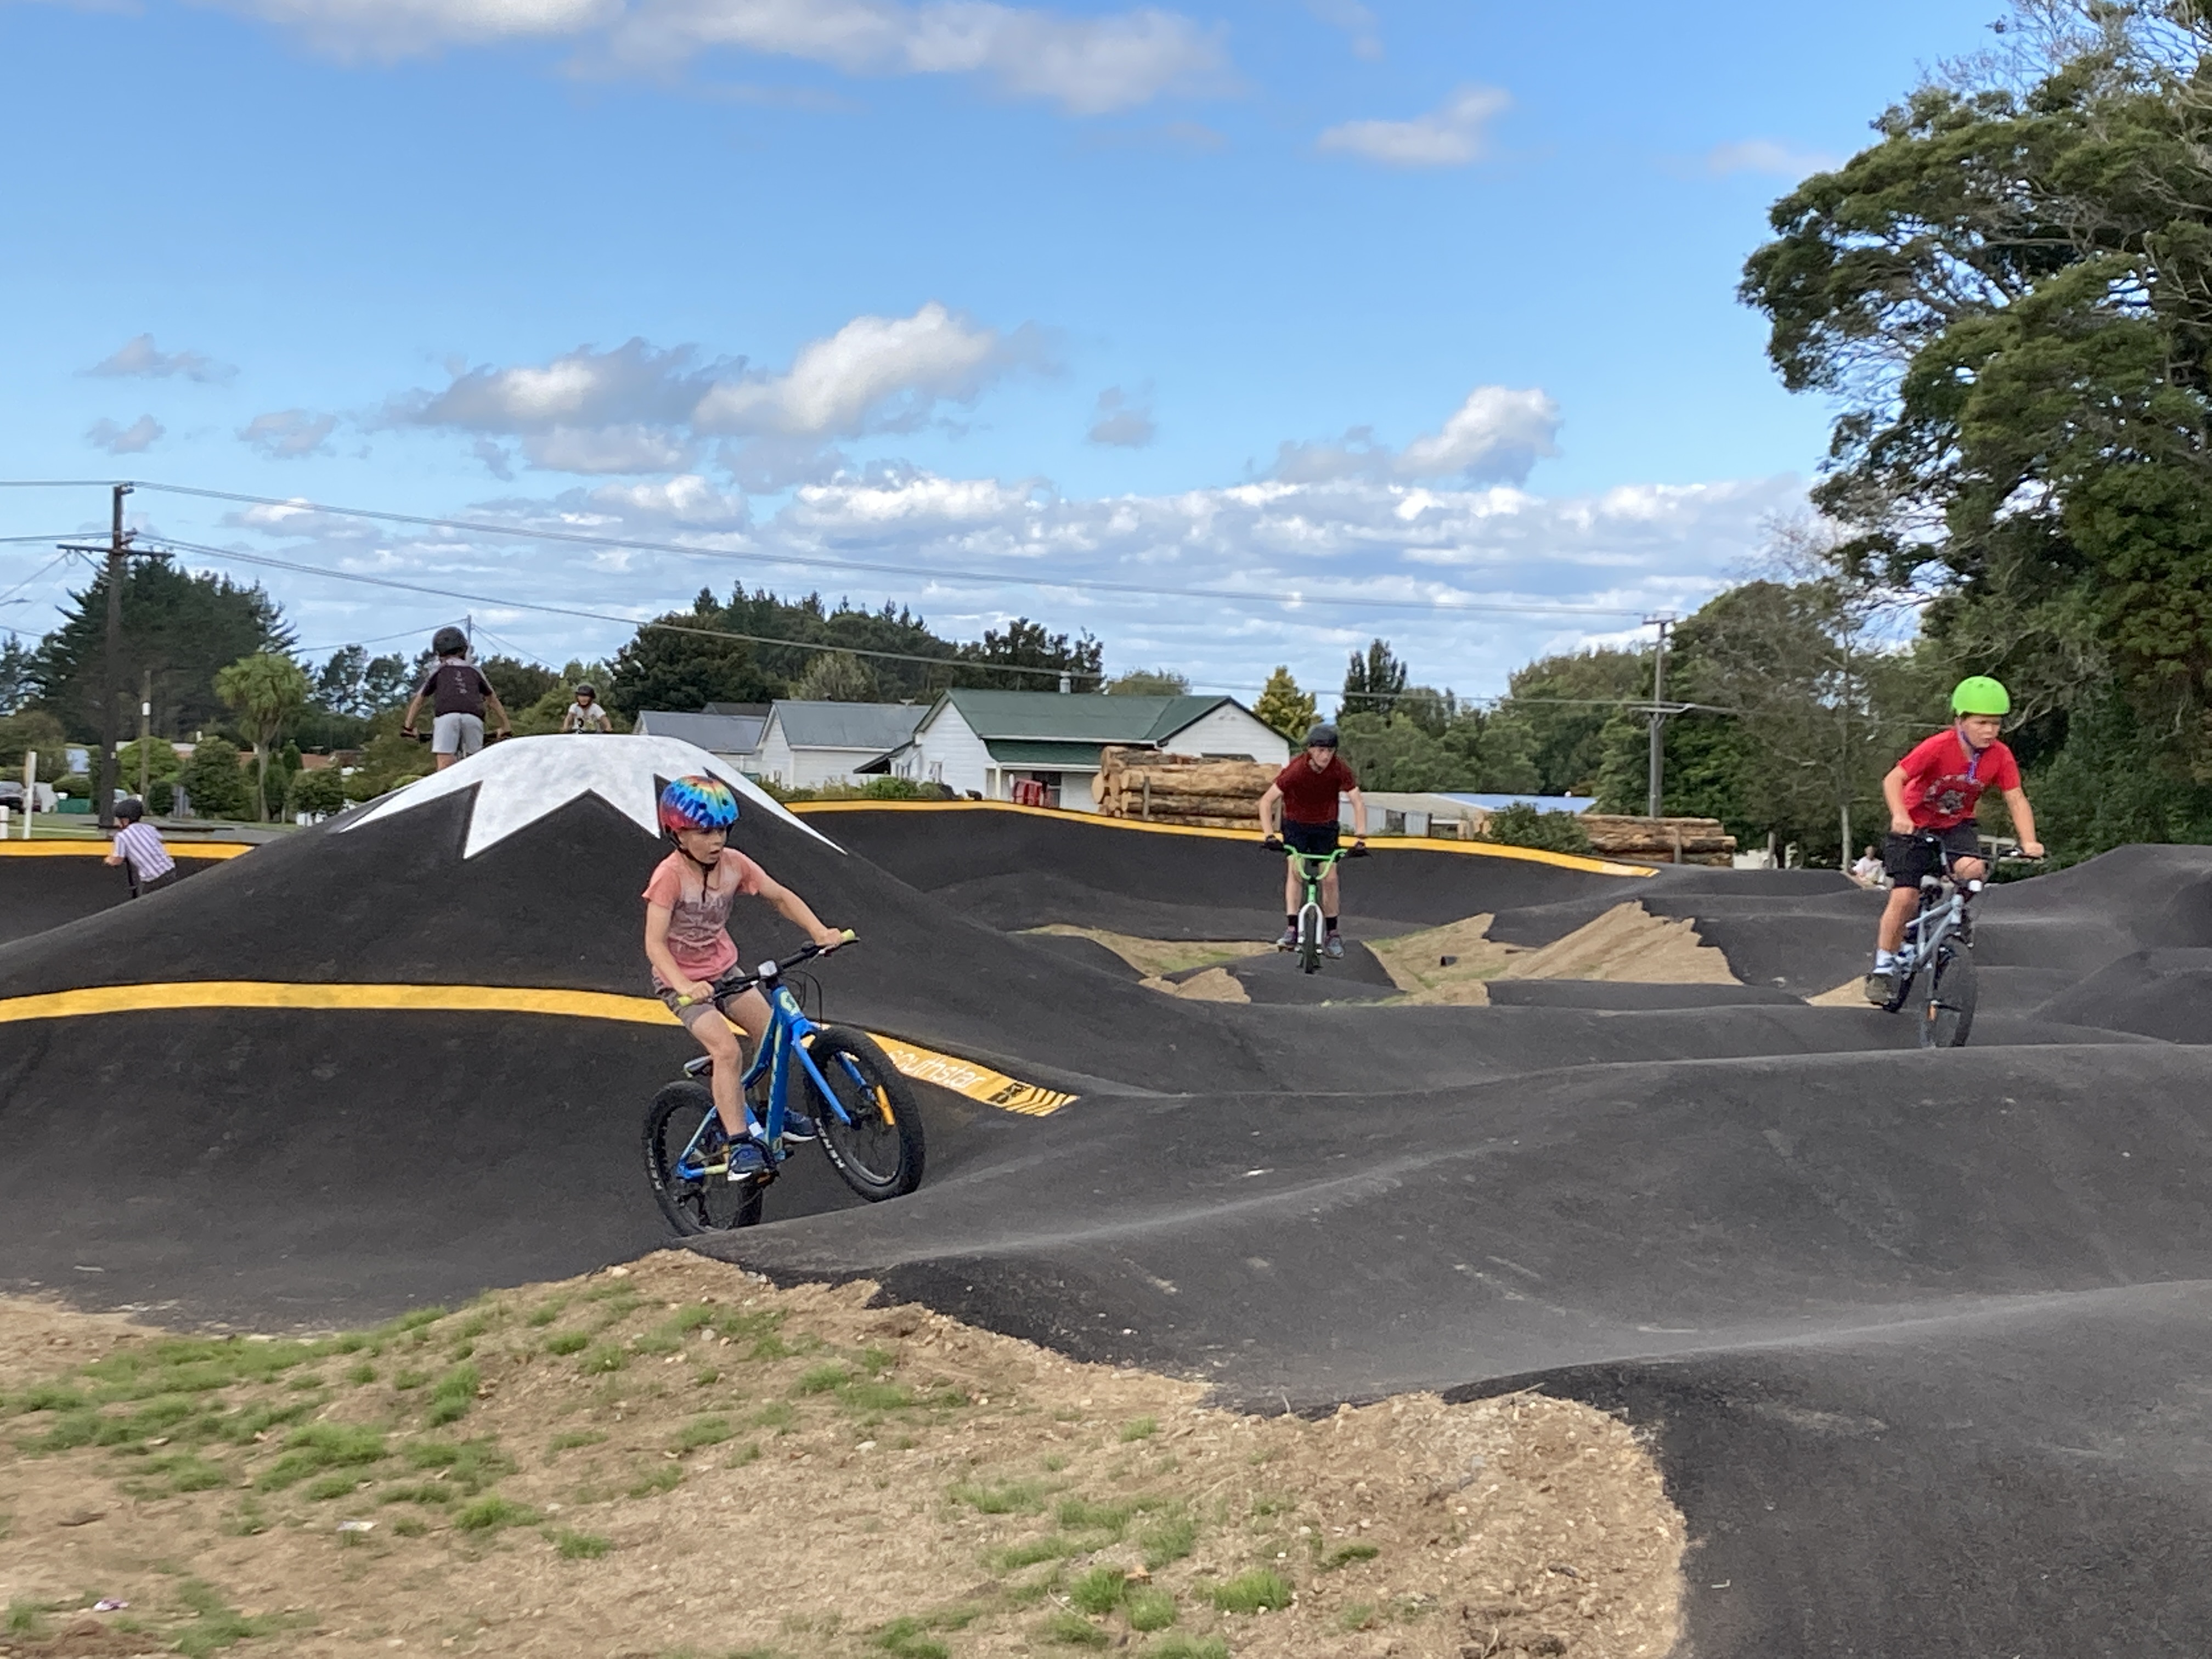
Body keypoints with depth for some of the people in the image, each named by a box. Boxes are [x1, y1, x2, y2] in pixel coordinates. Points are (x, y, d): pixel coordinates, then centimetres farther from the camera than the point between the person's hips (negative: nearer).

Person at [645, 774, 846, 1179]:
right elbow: (655, 943, -29)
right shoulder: (671, 875, -25)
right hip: (683, 981, -5)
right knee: (728, 1050, -22)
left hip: (724, 968, 6)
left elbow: (781, 897, -3)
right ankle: (739, 1144, -15)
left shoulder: (733, 863, -10)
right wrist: (684, 986, -44)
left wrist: (820, 931, -18)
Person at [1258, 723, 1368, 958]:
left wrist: (1360, 838, -31)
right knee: (1294, 870, -21)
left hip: (1325, 827, 2)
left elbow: (1358, 803, -21)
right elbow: (1266, 801, -26)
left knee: (1330, 878, -5)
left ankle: (1332, 935, 7)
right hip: (1295, 825, -2)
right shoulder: (1296, 771, -28)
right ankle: (1292, 930, -25)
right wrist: (1269, 835, -37)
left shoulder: (1340, 769, -23)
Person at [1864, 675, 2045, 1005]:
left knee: (1972, 869, -28)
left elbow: (2016, 799, -14)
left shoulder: (2000, 757, -14)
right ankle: (1884, 968, 2)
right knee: (1905, 897, -14)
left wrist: (2029, 842, -28)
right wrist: (1899, 816, -47)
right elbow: (1893, 780, -30)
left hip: (1957, 825, 3)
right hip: (1916, 825, -3)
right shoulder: (1939, 747, -26)